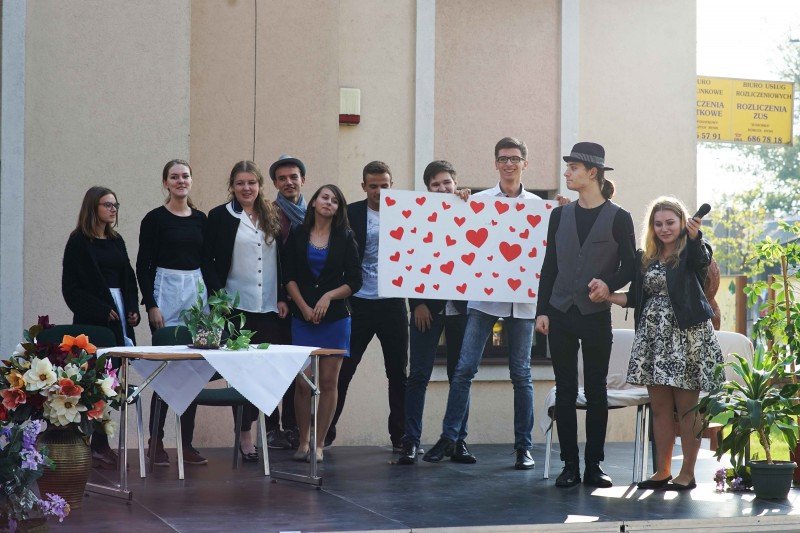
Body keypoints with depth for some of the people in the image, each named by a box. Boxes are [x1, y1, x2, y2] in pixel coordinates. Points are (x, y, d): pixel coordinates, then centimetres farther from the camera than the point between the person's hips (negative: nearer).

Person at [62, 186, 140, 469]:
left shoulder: (116, 241, 16)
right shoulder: (79, 241, -3)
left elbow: (129, 278, 20)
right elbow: (71, 287, -7)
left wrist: (133, 310, 5)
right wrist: (101, 310, -12)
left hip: (119, 317, 6)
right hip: (93, 319, -6)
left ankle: (102, 445, 8)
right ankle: (97, 447, -6)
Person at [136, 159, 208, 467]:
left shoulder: (200, 219, 11)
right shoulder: (155, 219, -2)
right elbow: (143, 265, -4)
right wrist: (151, 305, -11)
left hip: (197, 290, 5)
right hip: (166, 291, -5)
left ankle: (187, 443, 10)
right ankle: (156, 442, 2)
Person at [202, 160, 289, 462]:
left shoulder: (273, 217, 12)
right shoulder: (220, 216, 2)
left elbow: (282, 261, 13)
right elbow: (207, 260, -1)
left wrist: (283, 298, 5)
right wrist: (219, 297, -10)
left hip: (270, 307, 3)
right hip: (236, 305, -3)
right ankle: (245, 434, 8)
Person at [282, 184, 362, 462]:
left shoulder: (345, 238, 7)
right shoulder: (297, 235, 8)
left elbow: (354, 281, 4)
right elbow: (289, 276, 4)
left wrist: (328, 297, -9)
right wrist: (304, 307, -6)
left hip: (335, 317, 0)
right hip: (302, 317, 0)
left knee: (328, 382, -2)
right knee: (303, 383, -5)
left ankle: (318, 444, 4)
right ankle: (303, 442, 5)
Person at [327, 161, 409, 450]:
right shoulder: (351, 214, 0)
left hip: (393, 304, 1)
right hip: (359, 304, -1)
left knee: (398, 371, 7)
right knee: (344, 369, 2)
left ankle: (400, 434, 16)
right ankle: (326, 429, 12)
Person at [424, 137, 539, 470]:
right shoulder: (478, 200, 5)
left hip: (522, 298, 1)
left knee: (521, 374, 5)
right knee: (465, 367, -6)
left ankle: (524, 446, 11)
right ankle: (449, 438, 2)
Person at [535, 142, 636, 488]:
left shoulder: (618, 218, -1)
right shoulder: (560, 215, 9)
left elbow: (629, 266, 1)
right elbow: (549, 266, 9)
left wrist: (609, 284, -18)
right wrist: (542, 310, 2)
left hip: (597, 316, -3)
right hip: (561, 314, 3)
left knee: (596, 392, 3)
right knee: (565, 392, 3)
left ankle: (593, 465, 10)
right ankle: (570, 466, 8)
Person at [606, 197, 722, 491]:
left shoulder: (691, 251, -1)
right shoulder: (645, 258, 14)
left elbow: (702, 260, -25)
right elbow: (635, 297, 15)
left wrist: (694, 237, -44)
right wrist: (607, 295, 1)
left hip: (687, 335, -5)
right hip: (654, 336, 5)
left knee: (687, 407, -1)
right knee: (660, 408, 8)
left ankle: (687, 473, 6)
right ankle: (662, 472, 15)